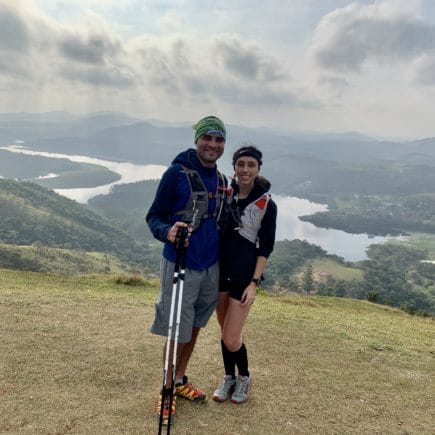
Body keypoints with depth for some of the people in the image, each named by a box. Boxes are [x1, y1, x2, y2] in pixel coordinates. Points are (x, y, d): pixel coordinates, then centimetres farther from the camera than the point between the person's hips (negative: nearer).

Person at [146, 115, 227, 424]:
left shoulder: (220, 180, 6)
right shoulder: (177, 173, -12)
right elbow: (154, 216, -10)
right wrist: (167, 232, -32)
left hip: (211, 266, 6)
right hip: (180, 265, -6)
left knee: (195, 327, 17)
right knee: (177, 332, 3)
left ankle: (181, 380, 36)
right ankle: (167, 390, 25)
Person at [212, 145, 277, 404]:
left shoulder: (266, 204, -8)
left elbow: (266, 247, -7)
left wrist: (254, 283, -12)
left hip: (244, 276, -4)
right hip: (221, 271, 4)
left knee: (231, 338, -4)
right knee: (224, 332, 13)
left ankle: (244, 377, 25)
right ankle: (229, 378, 35)